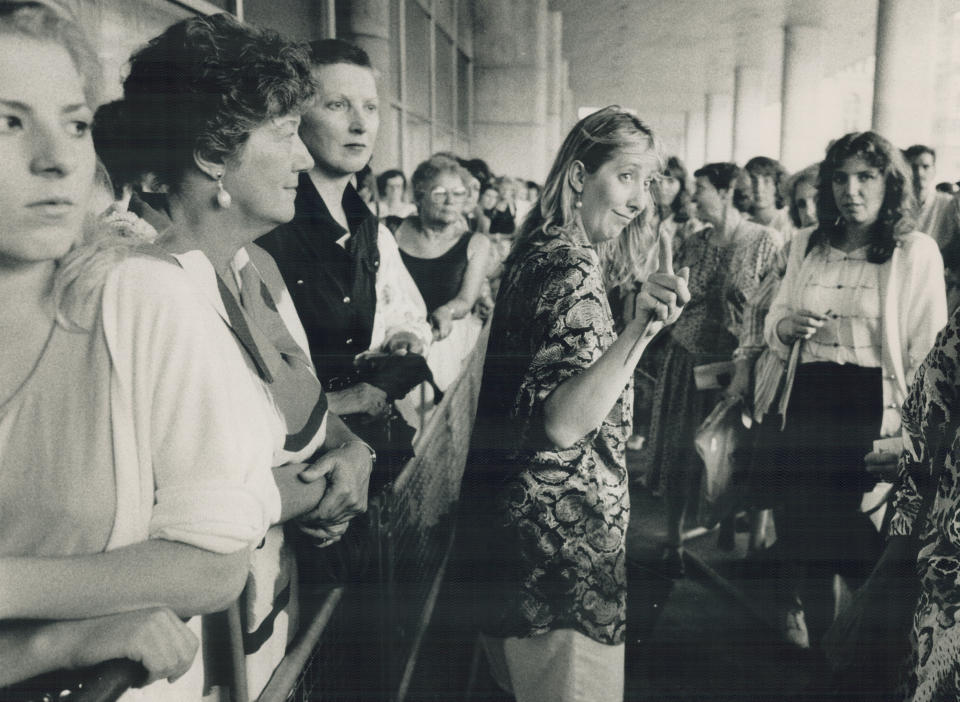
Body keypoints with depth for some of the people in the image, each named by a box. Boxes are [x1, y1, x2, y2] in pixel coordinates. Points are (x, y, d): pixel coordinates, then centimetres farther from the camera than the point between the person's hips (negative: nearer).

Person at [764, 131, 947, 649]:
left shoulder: (917, 252, -5)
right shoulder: (805, 246, 9)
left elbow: (929, 353, -7)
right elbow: (773, 321, 18)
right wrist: (786, 325, -5)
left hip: (873, 410, -4)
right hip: (806, 404, 4)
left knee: (858, 537, 3)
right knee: (800, 526, 12)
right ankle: (803, 628, 36)